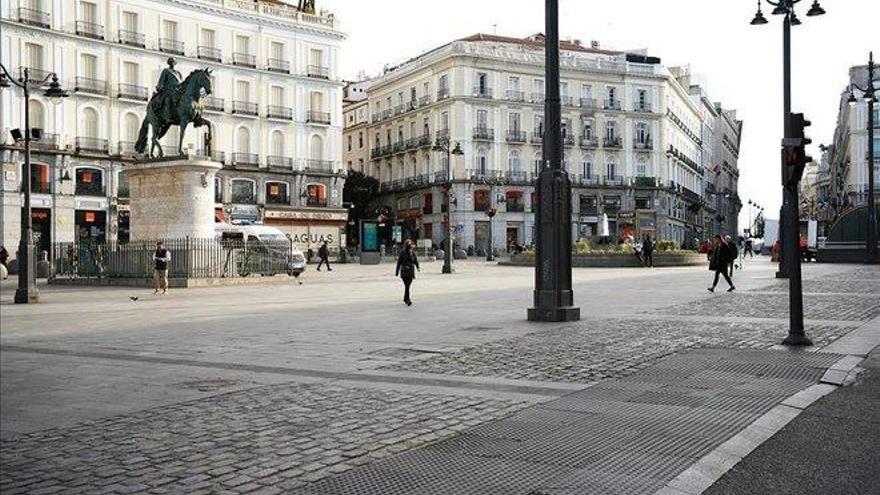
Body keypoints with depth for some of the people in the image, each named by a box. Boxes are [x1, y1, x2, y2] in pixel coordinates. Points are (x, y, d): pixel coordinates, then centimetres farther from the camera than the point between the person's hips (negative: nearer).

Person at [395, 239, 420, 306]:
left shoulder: (413, 253, 7)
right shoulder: (402, 253, -1)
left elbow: (416, 261, 5)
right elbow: (399, 262, 2)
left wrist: (418, 268, -15)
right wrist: (397, 272, 4)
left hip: (411, 272, 3)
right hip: (404, 272, -3)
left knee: (408, 286, 6)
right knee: (407, 286, -13)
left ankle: (405, 299, 21)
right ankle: (408, 300, -14)